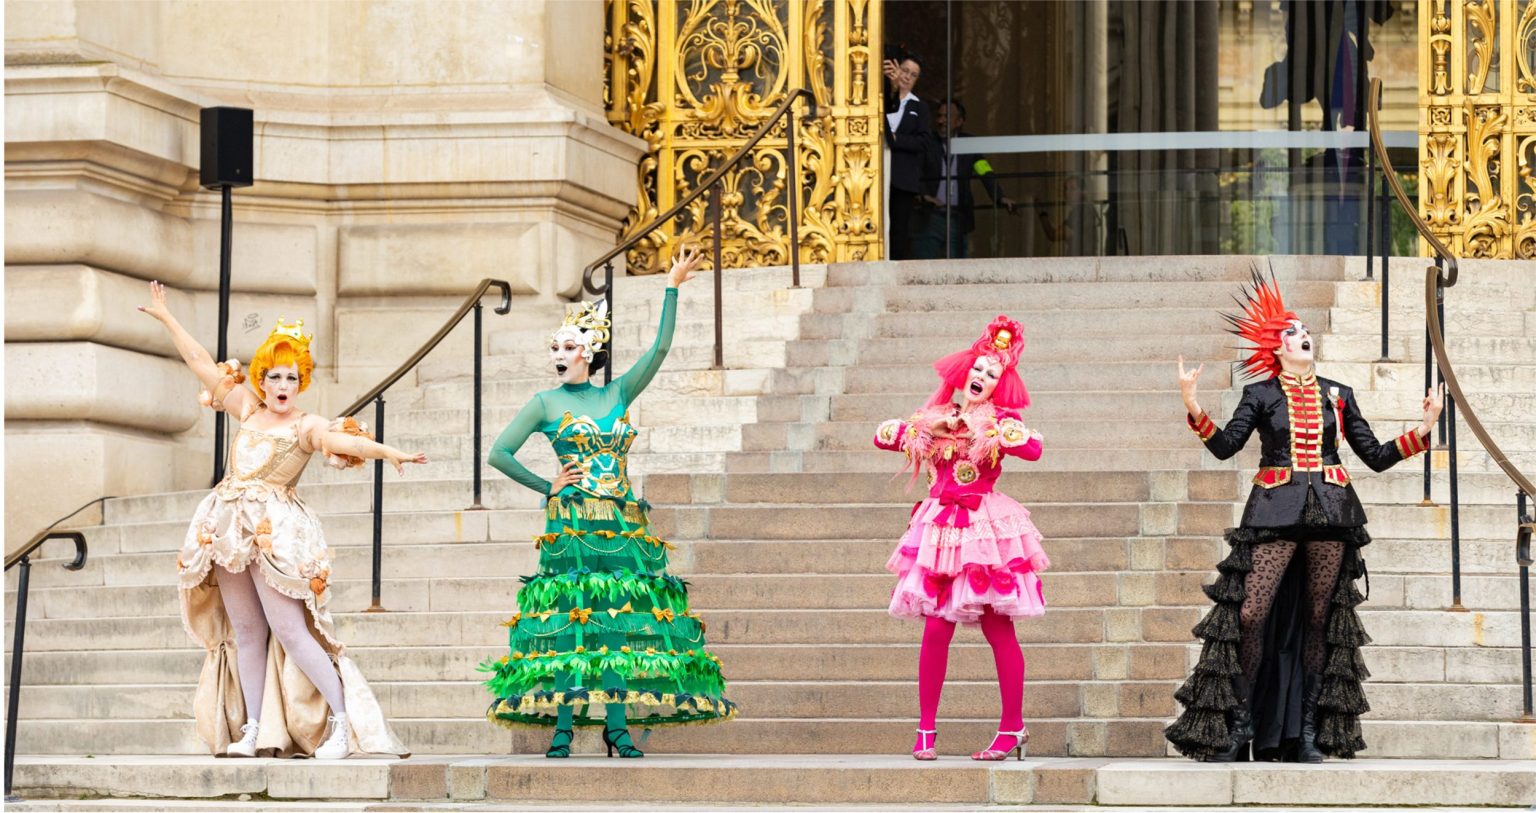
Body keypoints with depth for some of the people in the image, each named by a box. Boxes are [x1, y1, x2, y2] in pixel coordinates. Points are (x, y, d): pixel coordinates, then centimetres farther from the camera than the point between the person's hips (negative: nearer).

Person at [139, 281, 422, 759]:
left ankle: (343, 720, -10)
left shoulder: (306, 427, -1)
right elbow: (202, 365, 20)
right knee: (246, 632, 6)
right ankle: (253, 731, 7)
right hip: (230, 530, 6)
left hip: (275, 532, -6)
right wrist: (166, 318, 25)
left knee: (288, 629, -12)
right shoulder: (248, 411, 14)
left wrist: (386, 452, -39)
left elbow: (342, 439, -19)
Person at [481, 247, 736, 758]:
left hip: (621, 524, 3)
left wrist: (673, 288, 2)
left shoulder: (618, 395, 10)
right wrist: (547, 487, 0)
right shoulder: (546, 404, 3)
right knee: (571, 624, -7)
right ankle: (563, 727, -7)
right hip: (571, 522, -3)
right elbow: (499, 453, 1)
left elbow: (660, 349, 4)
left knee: (617, 621, 0)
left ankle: (616, 726, 1)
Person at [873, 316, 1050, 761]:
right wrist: (928, 427, -1)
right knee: (936, 629, -4)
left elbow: (1033, 447, -18)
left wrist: (981, 428, -16)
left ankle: (1012, 728, 5)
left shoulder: (1000, 420, 1)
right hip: (940, 530, 3)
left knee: (998, 630, -2)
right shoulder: (935, 416, 13)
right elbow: (882, 435, 13)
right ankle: (926, 730, 4)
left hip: (987, 529, -3)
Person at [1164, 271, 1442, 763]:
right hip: (1276, 511, -3)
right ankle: (1241, 724, -5)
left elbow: (1376, 457, 15)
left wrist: (1424, 429, 8)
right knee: (1251, 613, -13)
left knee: (1319, 618, 1)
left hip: (1331, 512, 3)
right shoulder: (1261, 395, 7)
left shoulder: (1337, 396, 15)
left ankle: (1307, 731, 6)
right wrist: (1192, 406, -16)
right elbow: (1225, 446, -5)